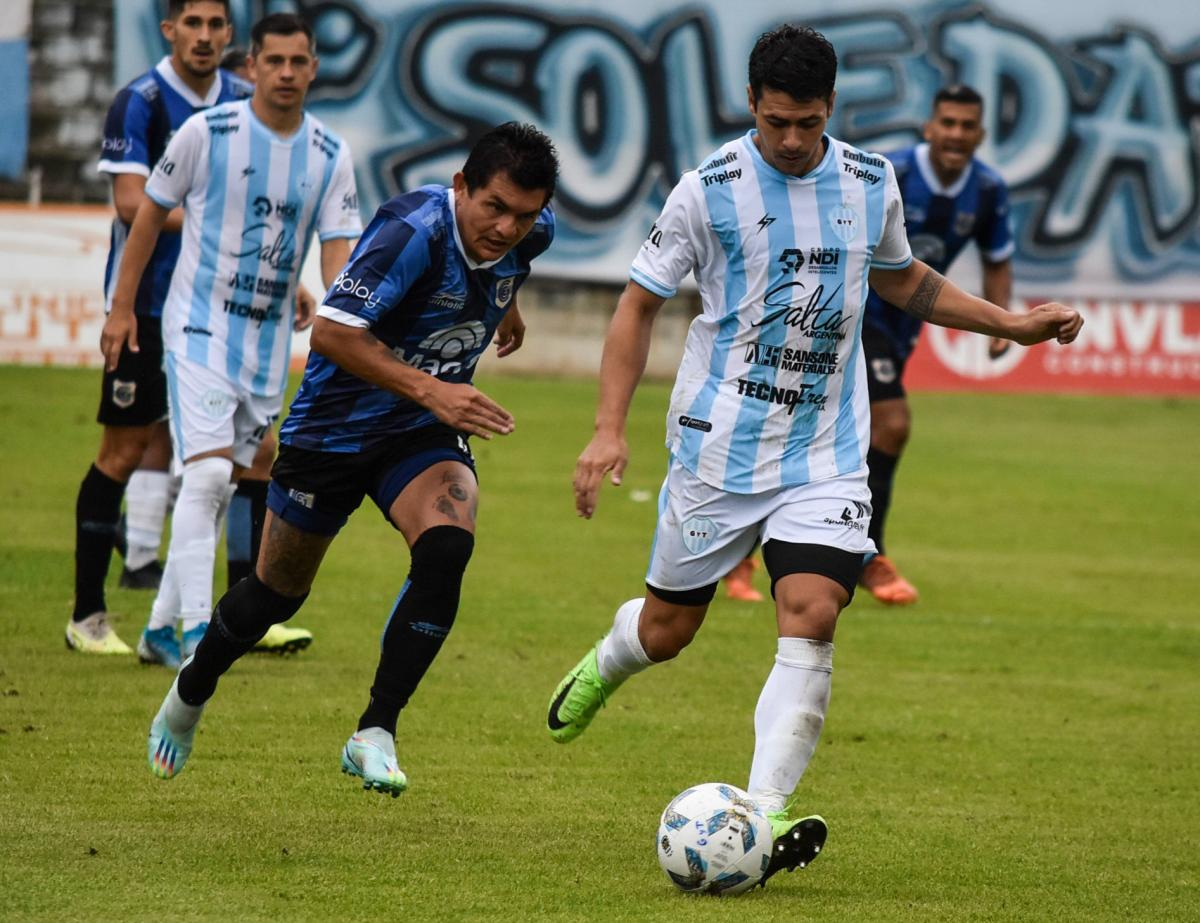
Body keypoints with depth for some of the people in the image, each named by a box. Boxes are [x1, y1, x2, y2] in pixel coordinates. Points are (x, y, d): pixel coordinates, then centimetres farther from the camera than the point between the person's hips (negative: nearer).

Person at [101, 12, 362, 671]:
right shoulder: (206, 133, -10)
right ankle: (194, 631, -19)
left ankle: (161, 624, 21)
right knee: (207, 473, -18)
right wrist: (122, 308, 2)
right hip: (199, 326, -4)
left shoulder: (330, 157, 0)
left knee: (223, 486, 9)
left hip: (270, 339, 5)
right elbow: (150, 212, 1)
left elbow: (338, 251, -3)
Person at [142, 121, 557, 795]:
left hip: (423, 436, 4)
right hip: (333, 428, -4)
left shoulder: (532, 232, -10)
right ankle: (188, 700, 42)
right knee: (280, 591, 12)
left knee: (447, 547, -26)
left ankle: (375, 735, -19)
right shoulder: (415, 232, -31)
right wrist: (427, 390, -41)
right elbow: (332, 332, -36)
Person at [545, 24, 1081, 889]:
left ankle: (763, 816, -21)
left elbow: (903, 279, 24)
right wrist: (609, 428, -10)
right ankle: (605, 664, 47)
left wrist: (1011, 323, 18)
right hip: (719, 450, -2)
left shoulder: (871, 184, 3)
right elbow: (640, 303, -2)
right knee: (666, 630, 9)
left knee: (810, 617, -18)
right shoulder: (710, 189, -8)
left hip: (826, 455, 2)